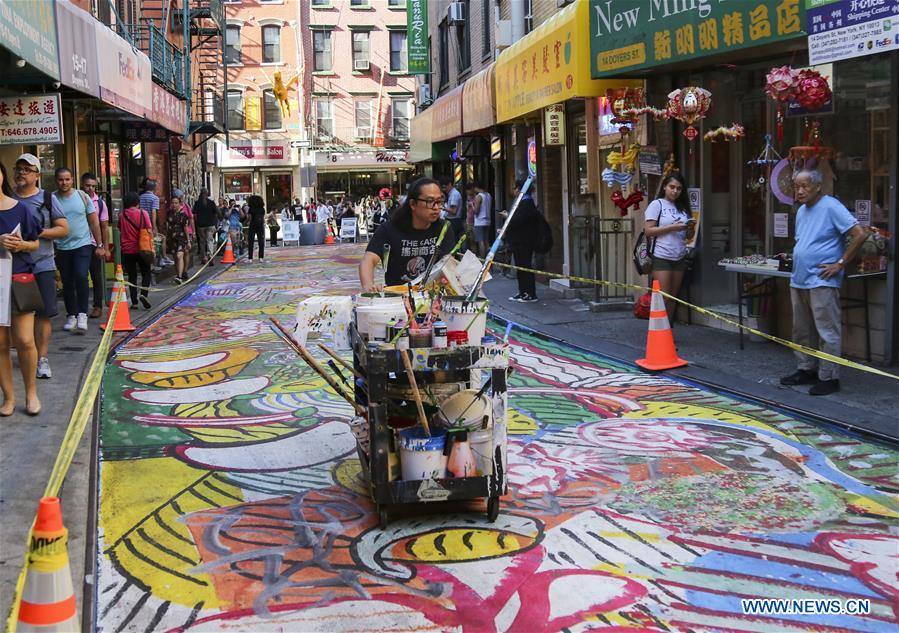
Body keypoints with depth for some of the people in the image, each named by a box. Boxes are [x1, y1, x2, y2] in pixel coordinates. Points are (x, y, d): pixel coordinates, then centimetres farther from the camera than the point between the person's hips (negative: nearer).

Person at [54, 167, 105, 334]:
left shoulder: (82, 196, -1)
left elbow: (94, 222, 5)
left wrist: (99, 245, 4)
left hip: (83, 245, -1)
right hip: (62, 248, 2)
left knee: (81, 278, -17)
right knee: (67, 283, 8)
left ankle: (82, 315, -14)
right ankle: (71, 316, 18)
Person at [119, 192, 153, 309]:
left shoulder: (122, 216, 2)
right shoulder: (143, 213, -6)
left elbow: (120, 233, 10)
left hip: (127, 250, 2)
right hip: (141, 249, -2)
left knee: (132, 276, 8)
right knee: (146, 273, 11)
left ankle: (134, 302, 5)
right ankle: (144, 294, -12)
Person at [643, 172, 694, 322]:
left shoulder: (683, 208, 16)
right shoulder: (657, 204, -1)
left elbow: (689, 236, 19)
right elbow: (648, 231, -10)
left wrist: (690, 228, -3)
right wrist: (672, 227, -17)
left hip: (680, 258, 6)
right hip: (661, 258, -6)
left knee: (673, 298, 6)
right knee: (663, 298, -9)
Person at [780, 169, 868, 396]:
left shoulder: (831, 207, -10)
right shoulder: (801, 211, 16)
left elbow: (860, 234, -16)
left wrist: (840, 264, -15)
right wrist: (794, 259, 12)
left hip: (821, 282, -9)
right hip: (798, 281, 9)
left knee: (828, 332, -4)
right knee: (802, 331, 15)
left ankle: (829, 377, 1)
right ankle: (807, 369, 26)